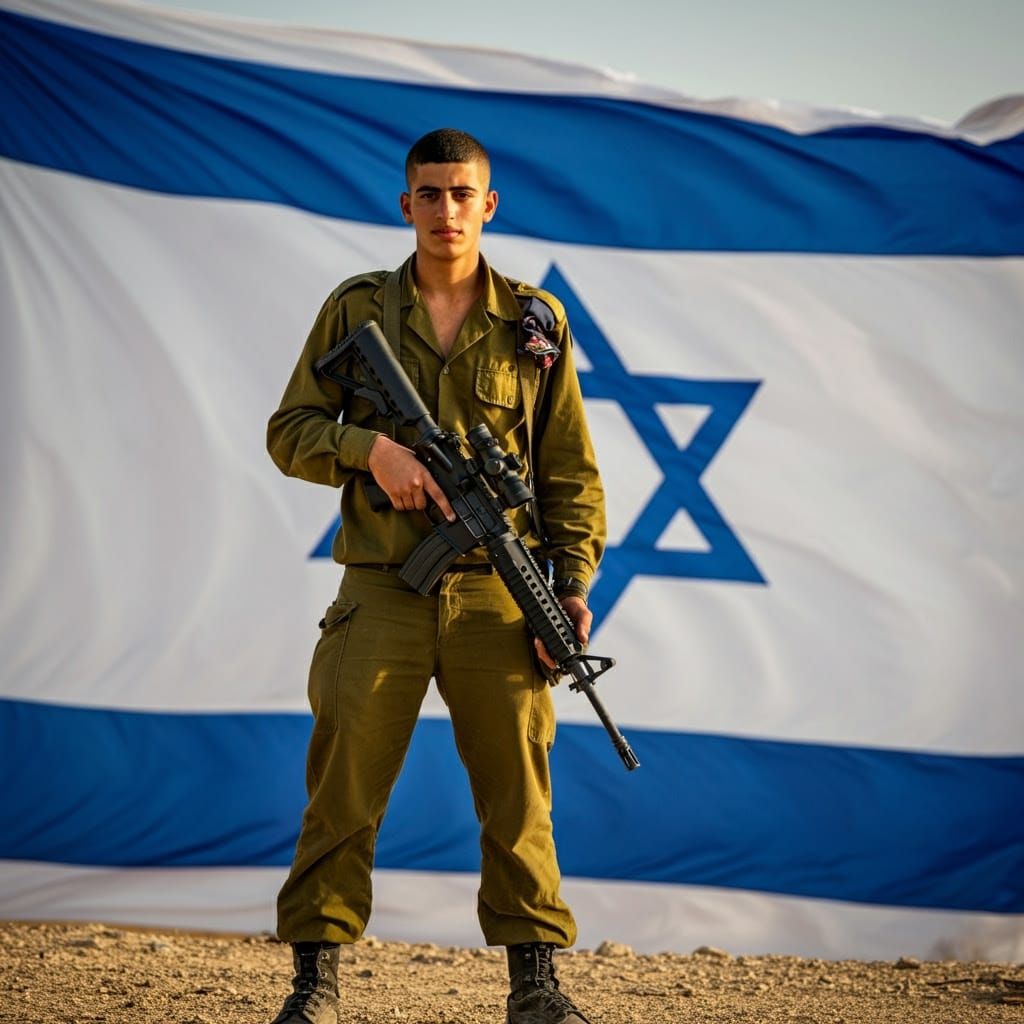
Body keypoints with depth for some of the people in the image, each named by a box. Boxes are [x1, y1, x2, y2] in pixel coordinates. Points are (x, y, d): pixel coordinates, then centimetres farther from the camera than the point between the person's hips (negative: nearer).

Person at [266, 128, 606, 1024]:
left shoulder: (535, 324, 9)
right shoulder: (357, 309, 8)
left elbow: (570, 470, 9)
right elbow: (289, 431, 8)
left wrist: (575, 580, -1)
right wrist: (371, 447, -10)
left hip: (497, 595, 0)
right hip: (382, 589, 0)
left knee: (517, 791, 1)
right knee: (344, 788, -2)